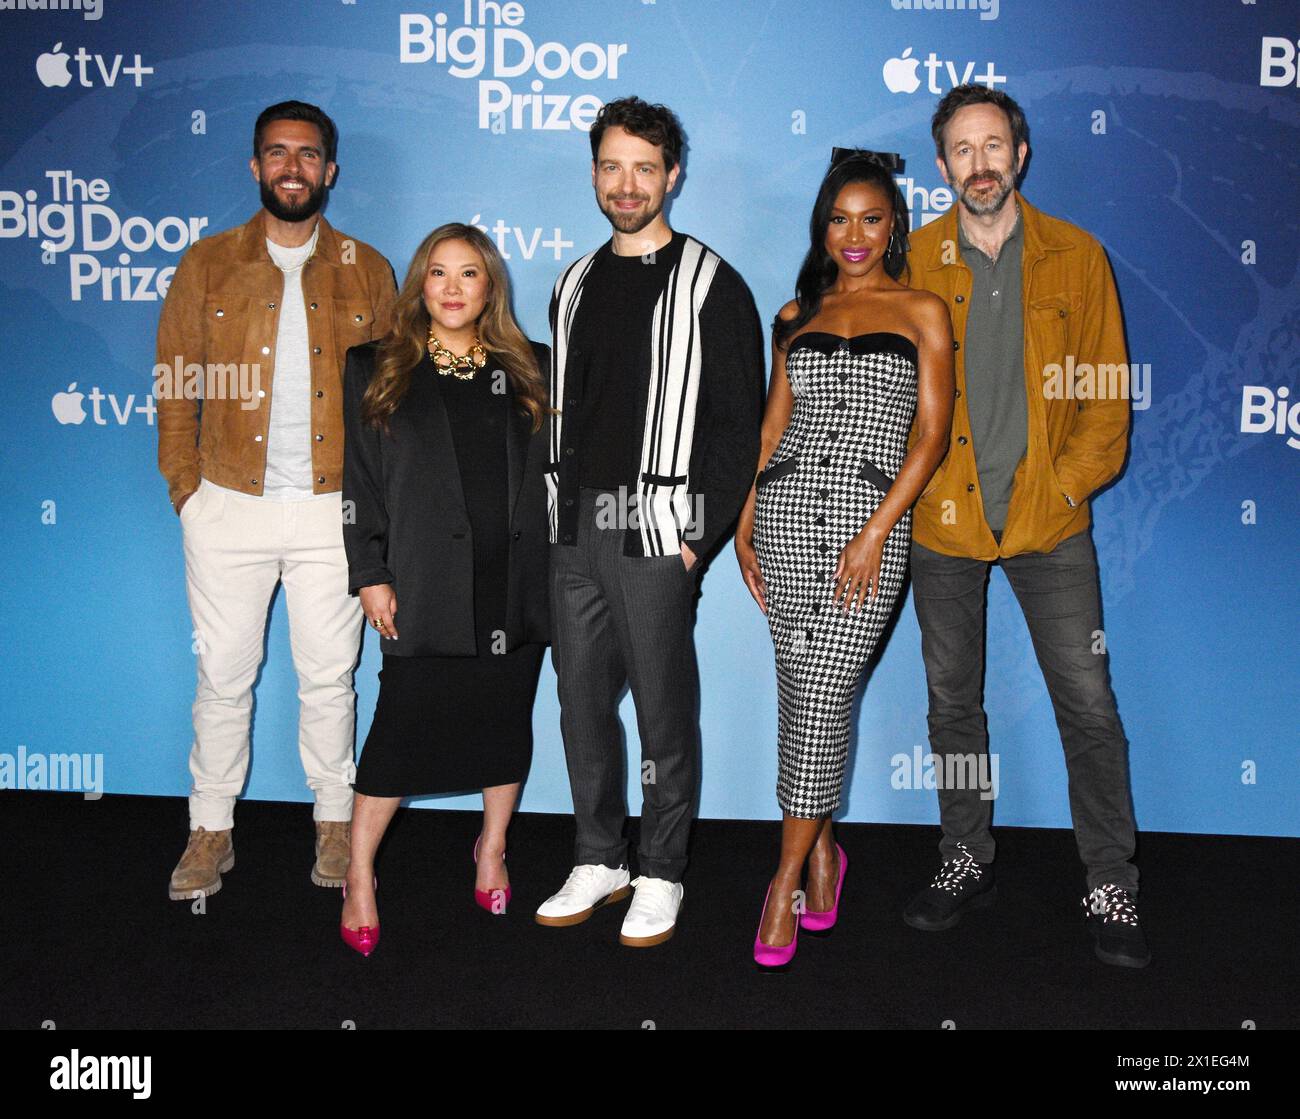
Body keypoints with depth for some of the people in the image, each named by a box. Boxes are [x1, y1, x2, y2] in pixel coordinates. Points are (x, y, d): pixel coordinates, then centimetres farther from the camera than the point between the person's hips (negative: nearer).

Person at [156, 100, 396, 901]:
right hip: (229, 506, 1)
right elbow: (174, 385, 6)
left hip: (333, 511, 0)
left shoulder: (368, 272, 6)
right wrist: (186, 490, 0)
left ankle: (335, 820, 25)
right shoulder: (208, 265, 6)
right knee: (224, 675, 9)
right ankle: (212, 830, 23)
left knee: (330, 676, 8)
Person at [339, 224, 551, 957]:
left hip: (516, 581, 2)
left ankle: (492, 852, 31)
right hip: (427, 586, -2)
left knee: (507, 719, 11)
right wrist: (371, 575, -4)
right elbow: (362, 481, 3)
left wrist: (557, 571, 3)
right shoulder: (377, 369, 6)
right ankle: (359, 880, 13)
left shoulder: (532, 369, 10)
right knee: (405, 724, -3)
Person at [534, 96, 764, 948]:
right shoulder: (576, 284, 16)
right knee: (583, 702, 12)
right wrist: (559, 511, 10)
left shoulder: (709, 284, -3)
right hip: (574, 531, 6)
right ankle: (599, 861, 27)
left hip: (655, 532, -6)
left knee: (664, 709, 2)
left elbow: (737, 422, -7)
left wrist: (701, 534, -13)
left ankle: (662, 875, 17)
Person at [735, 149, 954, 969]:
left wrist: (875, 534, -11)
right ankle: (822, 848, 24)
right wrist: (744, 524, 7)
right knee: (801, 689, 6)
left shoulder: (922, 311, 5)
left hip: (872, 518, -3)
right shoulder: (796, 315, 15)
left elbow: (933, 435, -2)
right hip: (786, 510, 3)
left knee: (824, 696, -8)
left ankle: (788, 878, 2)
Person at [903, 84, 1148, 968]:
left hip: (1050, 518, -1)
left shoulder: (1077, 256, 3)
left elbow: (1111, 393, 4)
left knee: (1089, 705, -1)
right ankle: (967, 863, 28)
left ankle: (1112, 888, 15)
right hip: (944, 519, 1)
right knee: (953, 699, 11)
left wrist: (1064, 482, -7)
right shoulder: (914, 261, 3)